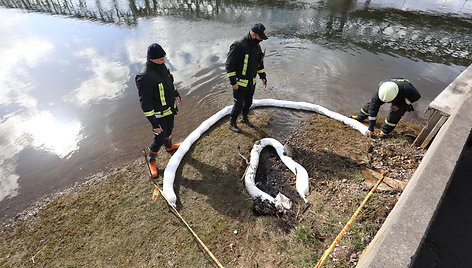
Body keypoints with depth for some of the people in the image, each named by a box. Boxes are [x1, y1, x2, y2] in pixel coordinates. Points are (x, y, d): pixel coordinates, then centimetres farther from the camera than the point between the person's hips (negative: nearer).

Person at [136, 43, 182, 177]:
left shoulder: (162, 67, -6)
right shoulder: (145, 78, -32)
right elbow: (145, 103, -28)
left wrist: (176, 95, 28)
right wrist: (154, 124, -26)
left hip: (170, 108, 8)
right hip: (159, 115, -8)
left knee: (169, 130, 30)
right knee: (159, 139, 7)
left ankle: (169, 146, 59)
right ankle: (152, 161, 33)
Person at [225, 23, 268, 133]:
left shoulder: (257, 46, 3)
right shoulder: (238, 46, -22)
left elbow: (260, 62, 18)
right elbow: (229, 65, -20)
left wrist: (263, 77, 14)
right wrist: (233, 82, -20)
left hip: (251, 82, 7)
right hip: (240, 83, -7)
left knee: (248, 102, 20)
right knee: (239, 105, 2)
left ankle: (245, 118, 45)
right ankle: (232, 124, 23)